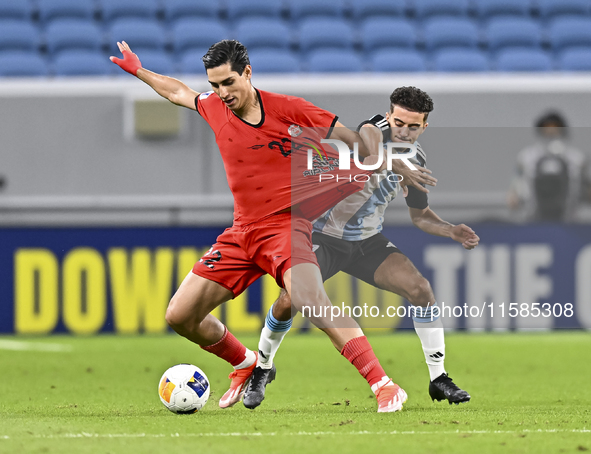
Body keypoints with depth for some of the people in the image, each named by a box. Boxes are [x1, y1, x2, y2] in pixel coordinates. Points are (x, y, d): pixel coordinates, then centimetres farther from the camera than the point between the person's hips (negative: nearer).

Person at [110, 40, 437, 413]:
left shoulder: (287, 109, -9)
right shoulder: (215, 108, 5)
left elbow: (355, 137, -4)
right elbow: (178, 92, 28)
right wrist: (138, 70, 37)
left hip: (285, 225, -6)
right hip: (241, 233, 6)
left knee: (310, 298, -34)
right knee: (180, 315, 2)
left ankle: (383, 385, -35)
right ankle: (246, 364, 30)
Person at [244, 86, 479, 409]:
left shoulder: (416, 161, -3)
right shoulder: (375, 131, -21)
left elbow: (420, 215, 11)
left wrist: (452, 231, -6)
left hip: (368, 242, 5)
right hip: (324, 236, -5)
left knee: (420, 288, -15)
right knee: (289, 300, -20)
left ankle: (438, 378, -4)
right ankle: (262, 368, 9)